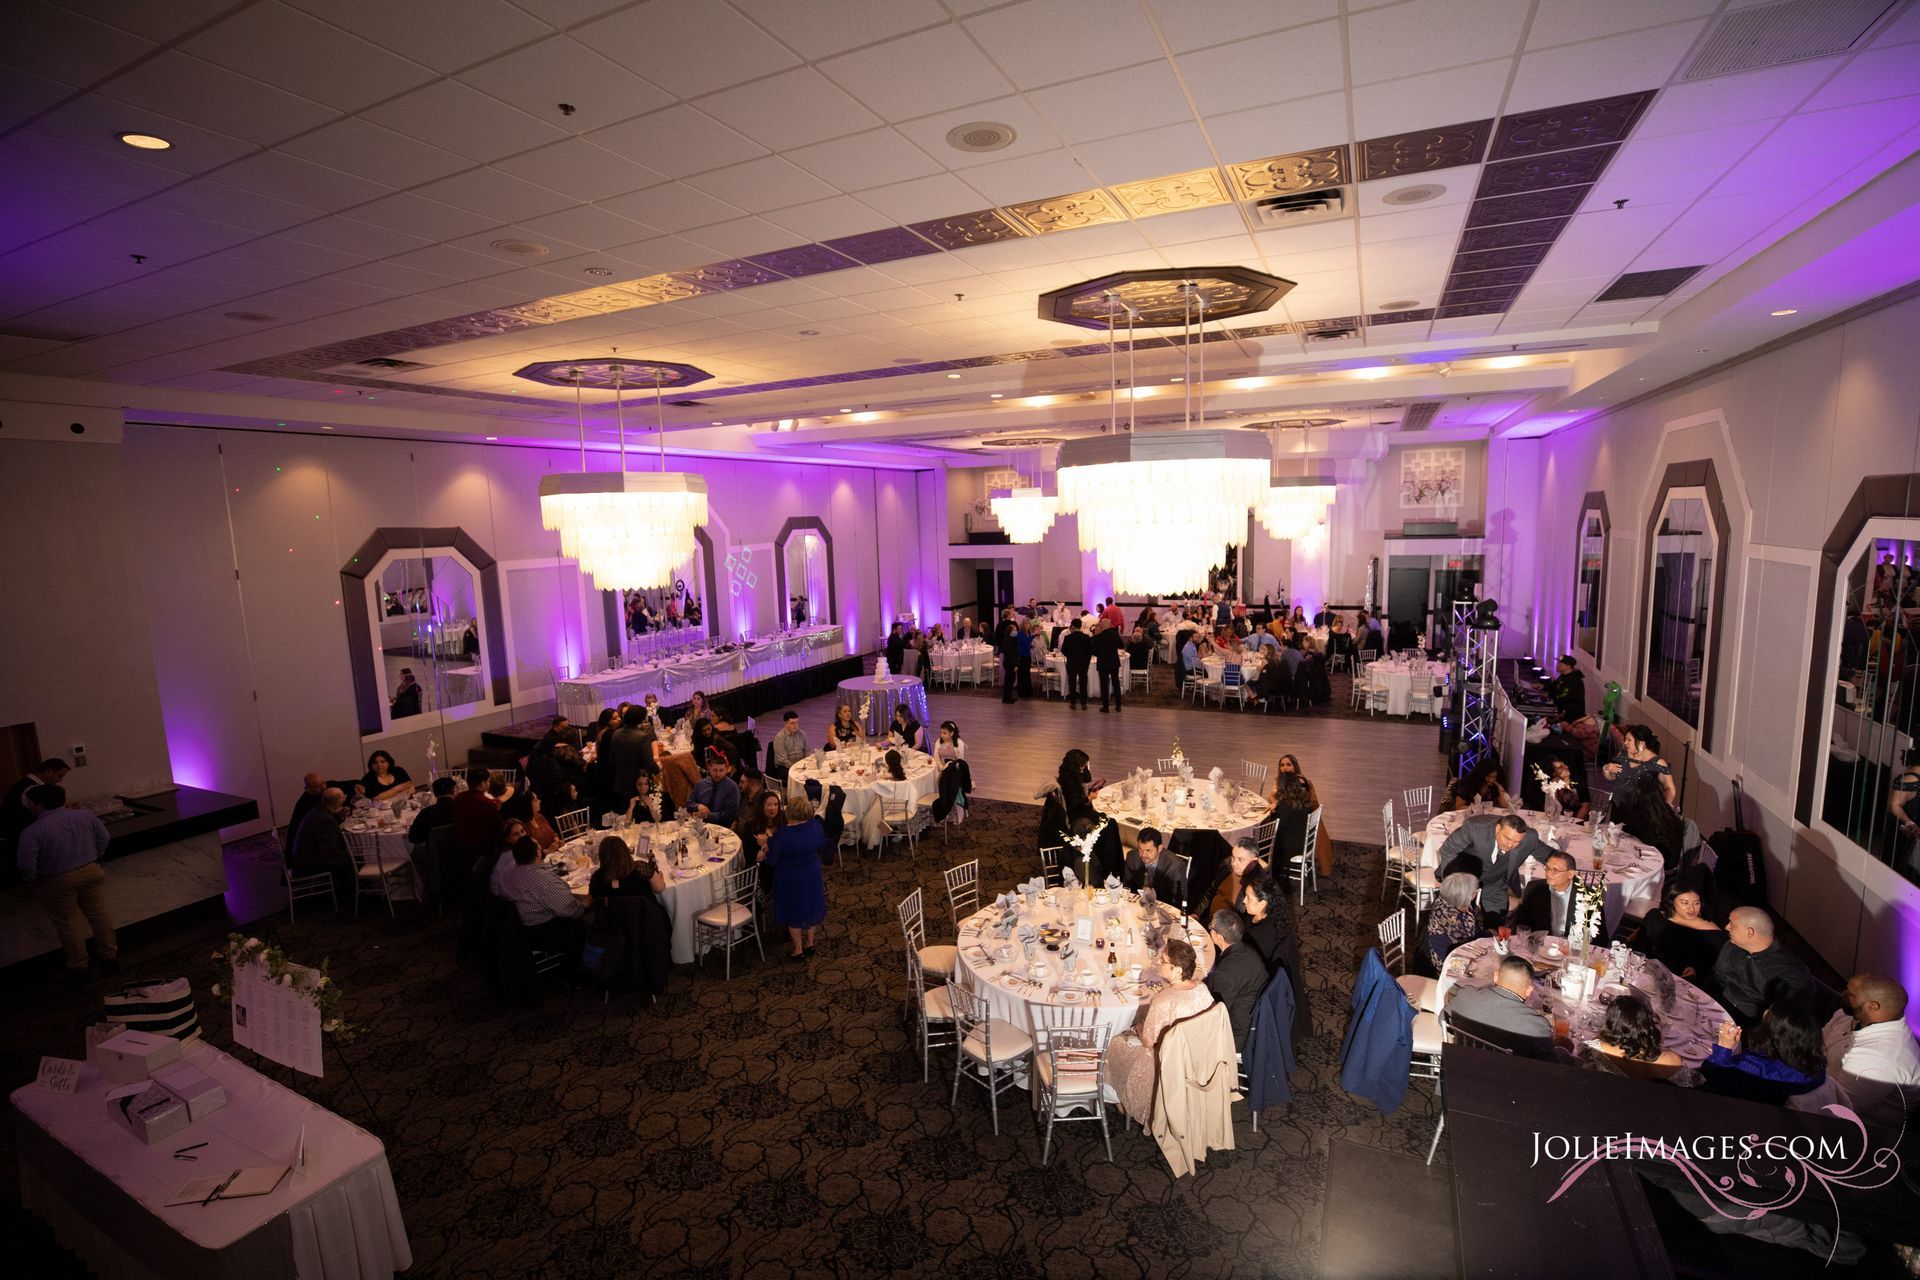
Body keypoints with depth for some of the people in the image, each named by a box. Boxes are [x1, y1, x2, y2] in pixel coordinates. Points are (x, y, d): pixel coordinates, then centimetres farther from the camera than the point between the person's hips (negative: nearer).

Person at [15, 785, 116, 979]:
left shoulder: (33, 831, -20)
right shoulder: (87, 815, -5)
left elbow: (26, 864, -20)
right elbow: (104, 838, 3)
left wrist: (33, 879, -1)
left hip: (57, 883, -4)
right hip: (91, 872, 4)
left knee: (68, 923, 10)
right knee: (99, 913, 17)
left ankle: (78, 968, 21)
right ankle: (109, 955, 29)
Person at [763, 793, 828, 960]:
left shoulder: (781, 835, -30)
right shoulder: (816, 826, -18)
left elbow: (772, 861, -17)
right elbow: (823, 848, -1)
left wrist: (764, 855, 4)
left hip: (790, 879, -3)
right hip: (812, 876, 3)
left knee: (793, 913, 18)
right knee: (810, 907, 24)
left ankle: (798, 950, 32)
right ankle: (809, 943, 41)